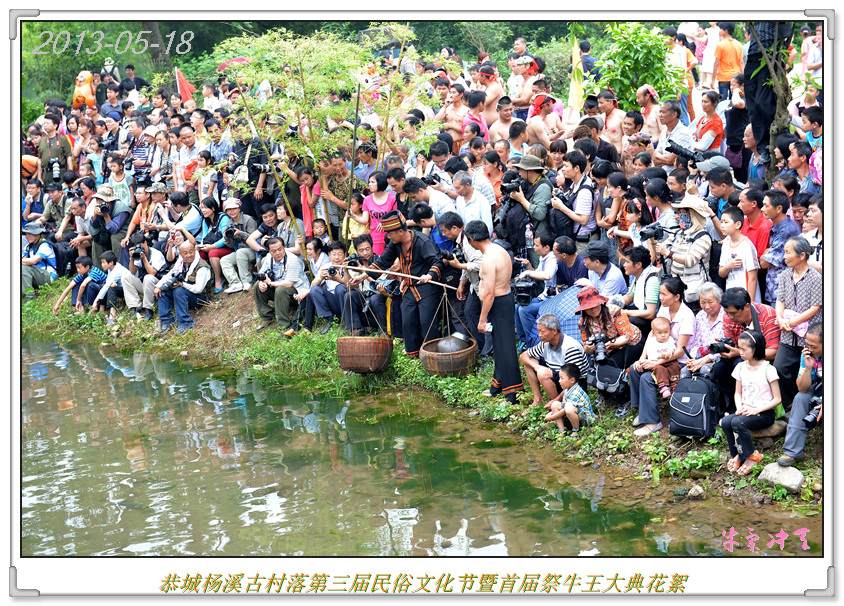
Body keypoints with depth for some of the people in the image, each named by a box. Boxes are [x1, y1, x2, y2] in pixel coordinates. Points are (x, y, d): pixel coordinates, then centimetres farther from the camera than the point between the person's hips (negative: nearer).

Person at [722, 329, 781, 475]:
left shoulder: (768, 369, -9)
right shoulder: (741, 367, 8)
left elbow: (777, 399, -9)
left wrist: (757, 410, -18)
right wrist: (739, 408, -6)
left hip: (765, 413, -6)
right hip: (745, 411, 6)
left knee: (737, 423, -31)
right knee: (725, 422, -23)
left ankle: (751, 455, -11)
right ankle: (737, 454, -5)